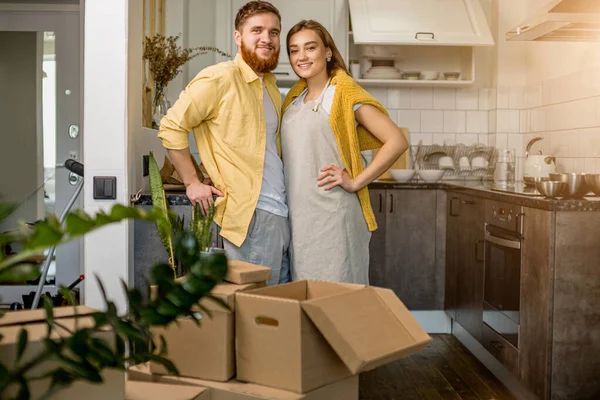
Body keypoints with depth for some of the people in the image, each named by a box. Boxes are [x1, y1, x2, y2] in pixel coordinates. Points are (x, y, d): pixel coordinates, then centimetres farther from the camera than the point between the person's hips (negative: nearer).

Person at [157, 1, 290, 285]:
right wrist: (192, 182, -11)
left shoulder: (270, 85, 16)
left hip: (281, 211, 9)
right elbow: (171, 127, -11)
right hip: (250, 216, -8)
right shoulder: (219, 79, -10)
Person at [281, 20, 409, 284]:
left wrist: (355, 182, -13)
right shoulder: (294, 98, 14)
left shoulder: (344, 94, -6)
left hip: (332, 215, -6)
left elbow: (397, 141, -12)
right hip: (296, 213, 6)